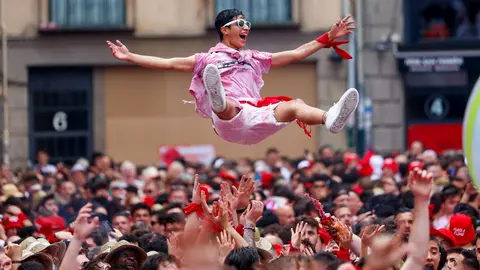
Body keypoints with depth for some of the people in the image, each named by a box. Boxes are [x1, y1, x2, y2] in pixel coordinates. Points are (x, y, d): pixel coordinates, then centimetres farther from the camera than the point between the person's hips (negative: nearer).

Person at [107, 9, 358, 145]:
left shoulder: (253, 59, 32)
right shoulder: (208, 59, 21)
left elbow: (296, 53, 33)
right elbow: (169, 63, 15)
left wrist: (328, 39, 28)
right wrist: (129, 57, 6)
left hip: (258, 120, 3)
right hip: (229, 121, -3)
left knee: (294, 105, -29)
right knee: (228, 105, -41)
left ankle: (330, 119, -59)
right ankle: (218, 100, -79)